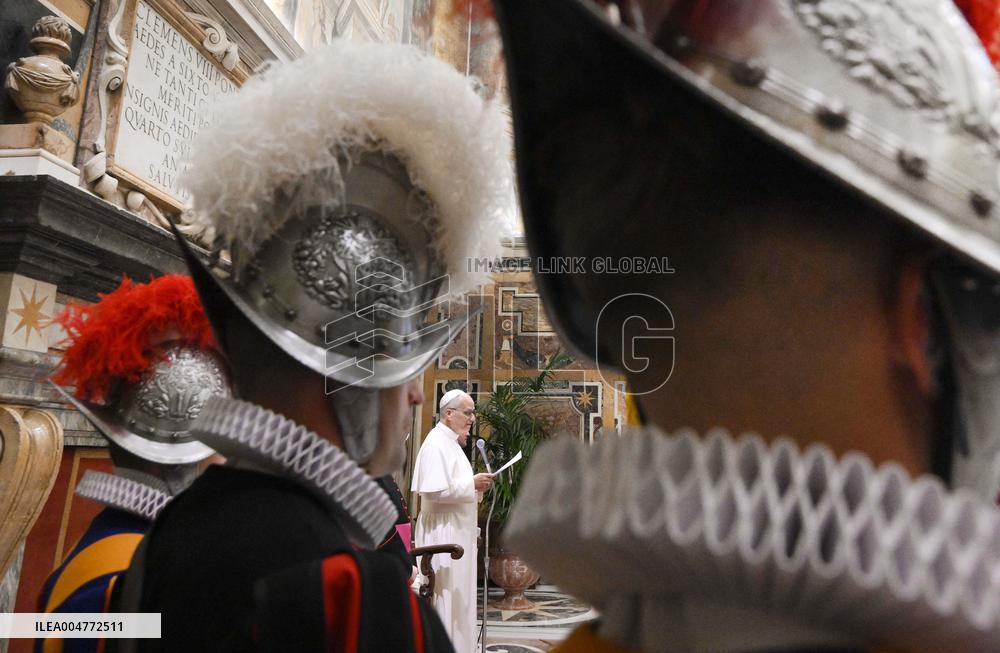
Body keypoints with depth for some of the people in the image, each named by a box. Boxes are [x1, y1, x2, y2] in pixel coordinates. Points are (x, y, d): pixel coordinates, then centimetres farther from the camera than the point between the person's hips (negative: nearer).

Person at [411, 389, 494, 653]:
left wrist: (478, 487, 6)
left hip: (458, 534, 10)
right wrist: (473, 484, -18)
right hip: (443, 535, -10)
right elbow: (435, 491, -25)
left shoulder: (452, 443, 15)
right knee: (446, 598, -3)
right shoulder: (436, 443, -16)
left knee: (459, 599, 14)